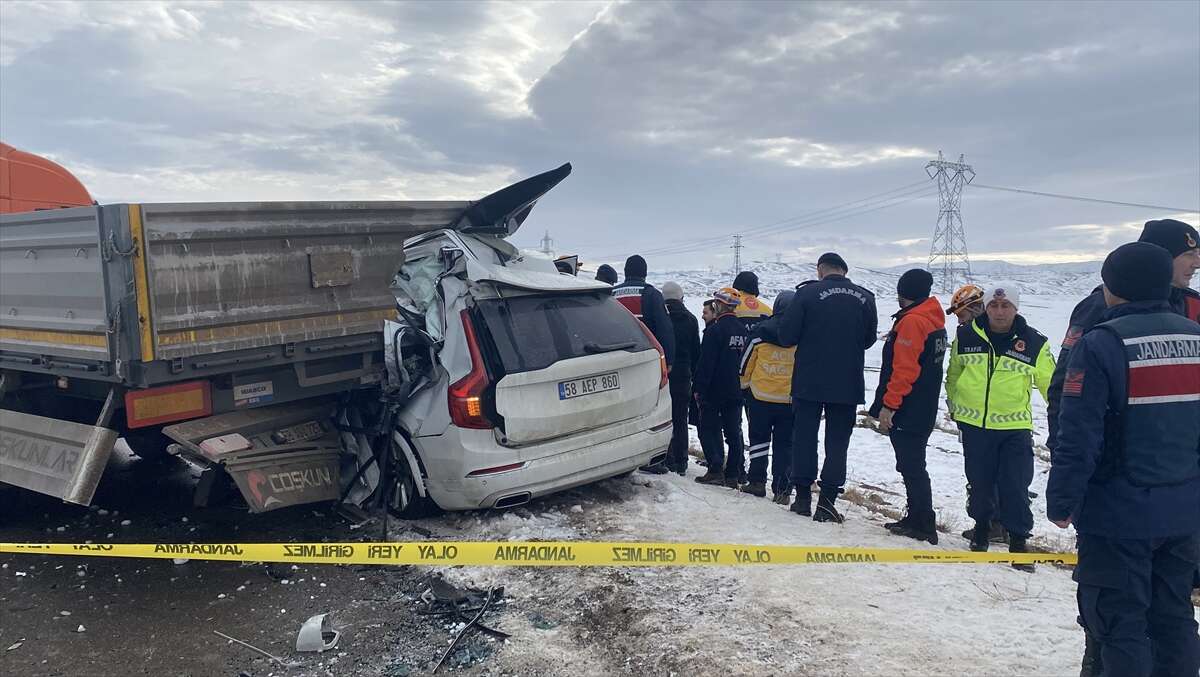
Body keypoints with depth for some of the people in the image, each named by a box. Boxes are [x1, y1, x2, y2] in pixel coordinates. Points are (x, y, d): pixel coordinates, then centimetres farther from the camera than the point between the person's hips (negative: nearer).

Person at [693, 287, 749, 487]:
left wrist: (698, 388, -10)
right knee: (733, 432, 9)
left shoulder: (715, 329, -15)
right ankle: (732, 475, 12)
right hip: (736, 392, 7)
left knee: (709, 430, 3)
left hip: (714, 391, -6)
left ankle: (716, 470, -5)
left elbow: (706, 363, -17)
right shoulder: (743, 329, 8)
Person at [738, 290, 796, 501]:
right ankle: (782, 490, 6)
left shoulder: (761, 331, -4)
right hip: (790, 401, 0)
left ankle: (757, 481, 12)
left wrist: (744, 387, 16)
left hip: (761, 397, 0)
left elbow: (746, 364, 3)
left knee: (759, 438, 16)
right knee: (785, 444, 7)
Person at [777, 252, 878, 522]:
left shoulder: (807, 293, -9)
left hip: (809, 381, -2)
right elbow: (869, 339, 11)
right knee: (837, 443, 8)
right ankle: (827, 502, 5)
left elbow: (786, 337, -10)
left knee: (804, 437, 10)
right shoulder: (865, 298, 1)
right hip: (848, 385, 2)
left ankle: (803, 497, 14)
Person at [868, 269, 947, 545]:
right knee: (913, 465, 16)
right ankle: (917, 519, 23)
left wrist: (888, 405, -19)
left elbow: (903, 369, -22)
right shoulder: (935, 321, 15)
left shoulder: (911, 321, -16)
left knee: (911, 467, -4)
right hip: (924, 410, 10)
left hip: (906, 411, -10)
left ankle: (922, 524, 0)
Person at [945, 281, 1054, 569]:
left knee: (1015, 488, -3)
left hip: (1015, 427, -1)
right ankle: (981, 526, 35)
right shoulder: (966, 336, -1)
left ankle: (1018, 540, 13)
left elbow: (1051, 384, 7)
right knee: (980, 482, 13)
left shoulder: (1034, 343, -4)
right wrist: (955, 405, 20)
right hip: (974, 424, 2)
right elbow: (953, 374, 15)